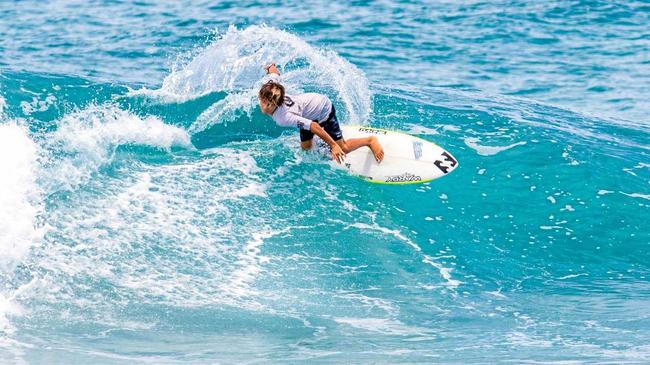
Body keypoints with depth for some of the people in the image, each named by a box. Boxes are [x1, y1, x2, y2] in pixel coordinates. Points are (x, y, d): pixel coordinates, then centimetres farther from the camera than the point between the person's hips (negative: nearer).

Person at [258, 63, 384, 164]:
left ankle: (370, 140, 20)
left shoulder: (284, 118, -43)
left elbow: (313, 126, -43)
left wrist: (333, 146, -40)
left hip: (324, 110, -8)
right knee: (305, 147, 16)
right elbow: (274, 73, -3)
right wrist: (272, 68, 22)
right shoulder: (271, 90, -24)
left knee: (341, 149, 1)